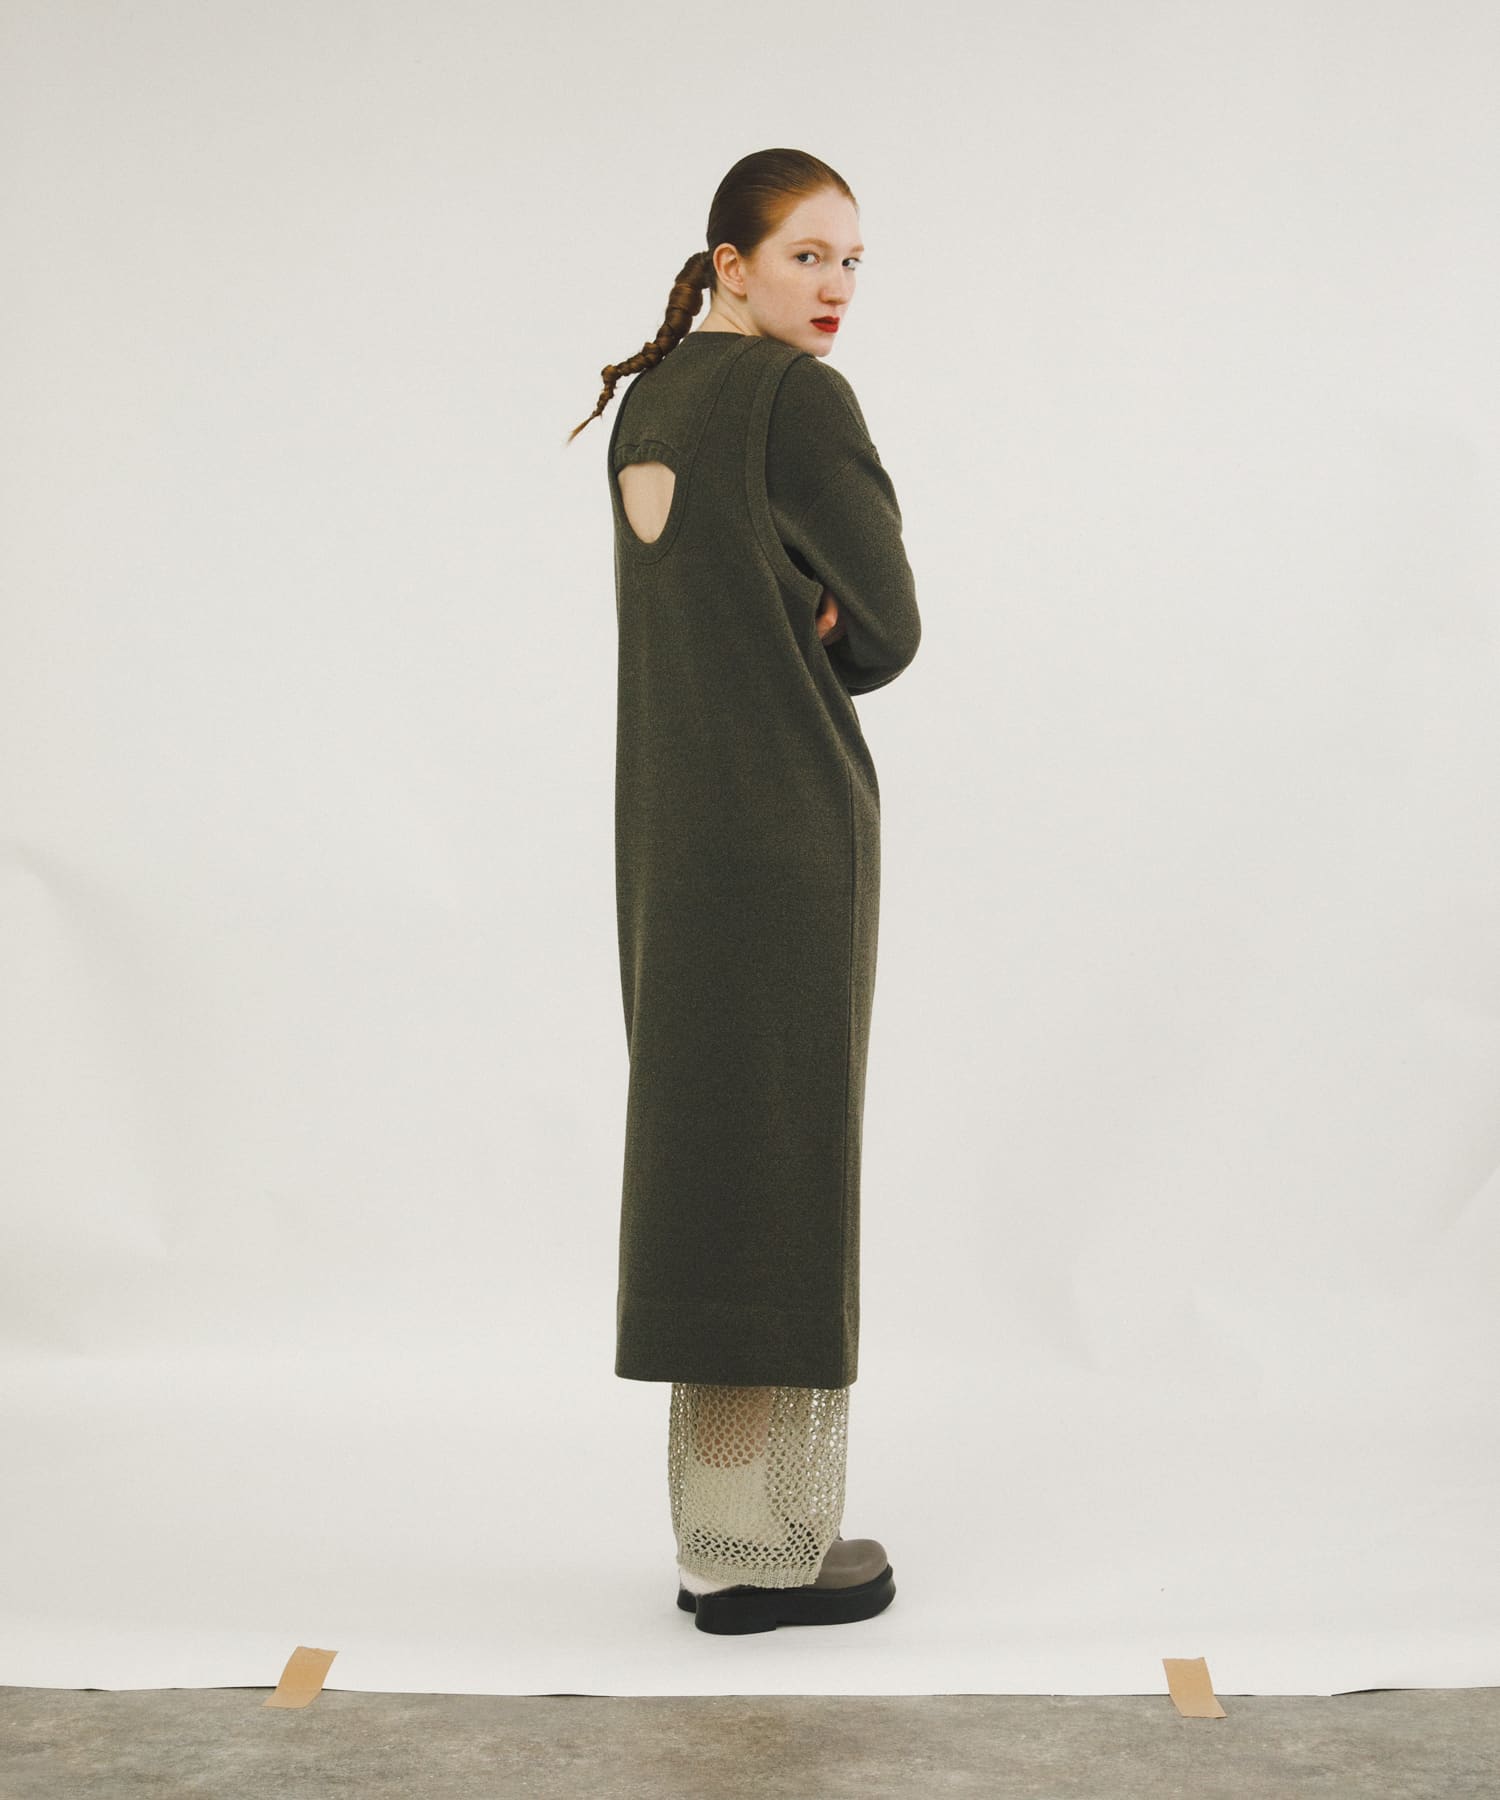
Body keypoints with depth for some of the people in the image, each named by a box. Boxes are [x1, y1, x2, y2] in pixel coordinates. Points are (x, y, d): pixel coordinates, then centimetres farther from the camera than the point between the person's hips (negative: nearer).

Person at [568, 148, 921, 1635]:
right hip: (788, 815, -9)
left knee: (703, 1135, 11)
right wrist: (823, 639, 9)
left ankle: (719, 1527, 19)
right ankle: (767, 1548, 5)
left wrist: (800, 641, 1)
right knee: (784, 1149, -3)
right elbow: (888, 628, -9)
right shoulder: (798, 396, -11)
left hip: (669, 814, 9)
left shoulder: (647, 401, 15)